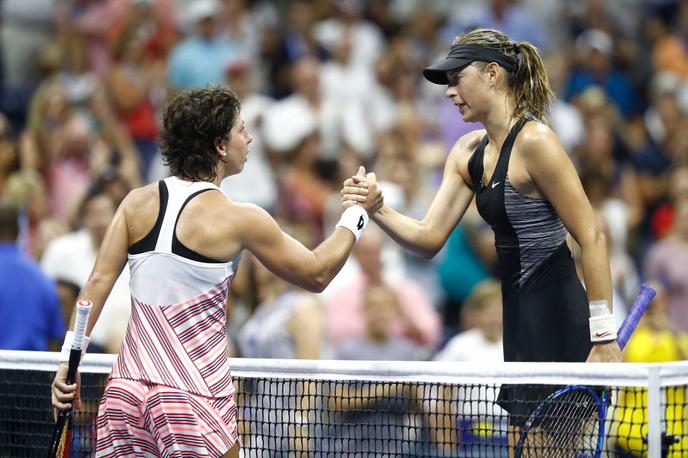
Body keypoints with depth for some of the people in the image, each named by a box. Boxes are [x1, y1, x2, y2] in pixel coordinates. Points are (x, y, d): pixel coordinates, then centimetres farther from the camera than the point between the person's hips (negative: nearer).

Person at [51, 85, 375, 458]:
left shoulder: (138, 202, 6)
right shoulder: (239, 219, -6)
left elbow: (98, 282, 2)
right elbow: (317, 275, 5)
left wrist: (70, 358, 5)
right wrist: (356, 215, 18)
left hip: (126, 384, 5)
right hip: (195, 394, -5)